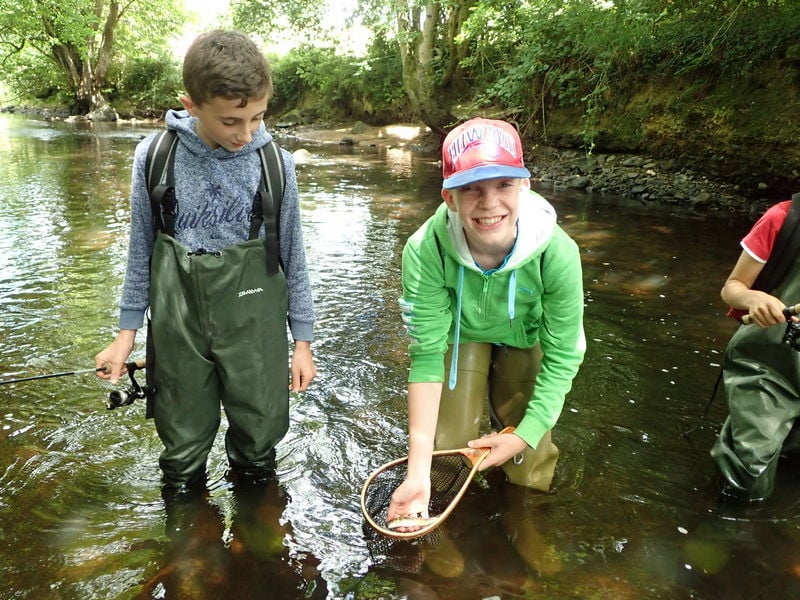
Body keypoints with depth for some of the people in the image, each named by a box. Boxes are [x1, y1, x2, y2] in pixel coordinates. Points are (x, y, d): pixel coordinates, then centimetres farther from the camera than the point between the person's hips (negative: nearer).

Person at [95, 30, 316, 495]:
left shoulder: (275, 164, -8)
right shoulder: (155, 156, -7)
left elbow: (292, 255, 0)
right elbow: (142, 247, 4)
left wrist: (303, 340, 3)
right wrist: (127, 330, 8)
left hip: (255, 325, 0)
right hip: (179, 323, 1)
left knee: (260, 437, 11)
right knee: (183, 445, 16)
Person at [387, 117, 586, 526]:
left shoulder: (557, 252, -35)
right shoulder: (425, 250, -36)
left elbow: (562, 357, -21)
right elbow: (427, 353, -29)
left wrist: (526, 435, -23)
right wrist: (418, 471, -32)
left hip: (528, 340, 1)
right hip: (461, 334, 0)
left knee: (529, 476, 7)